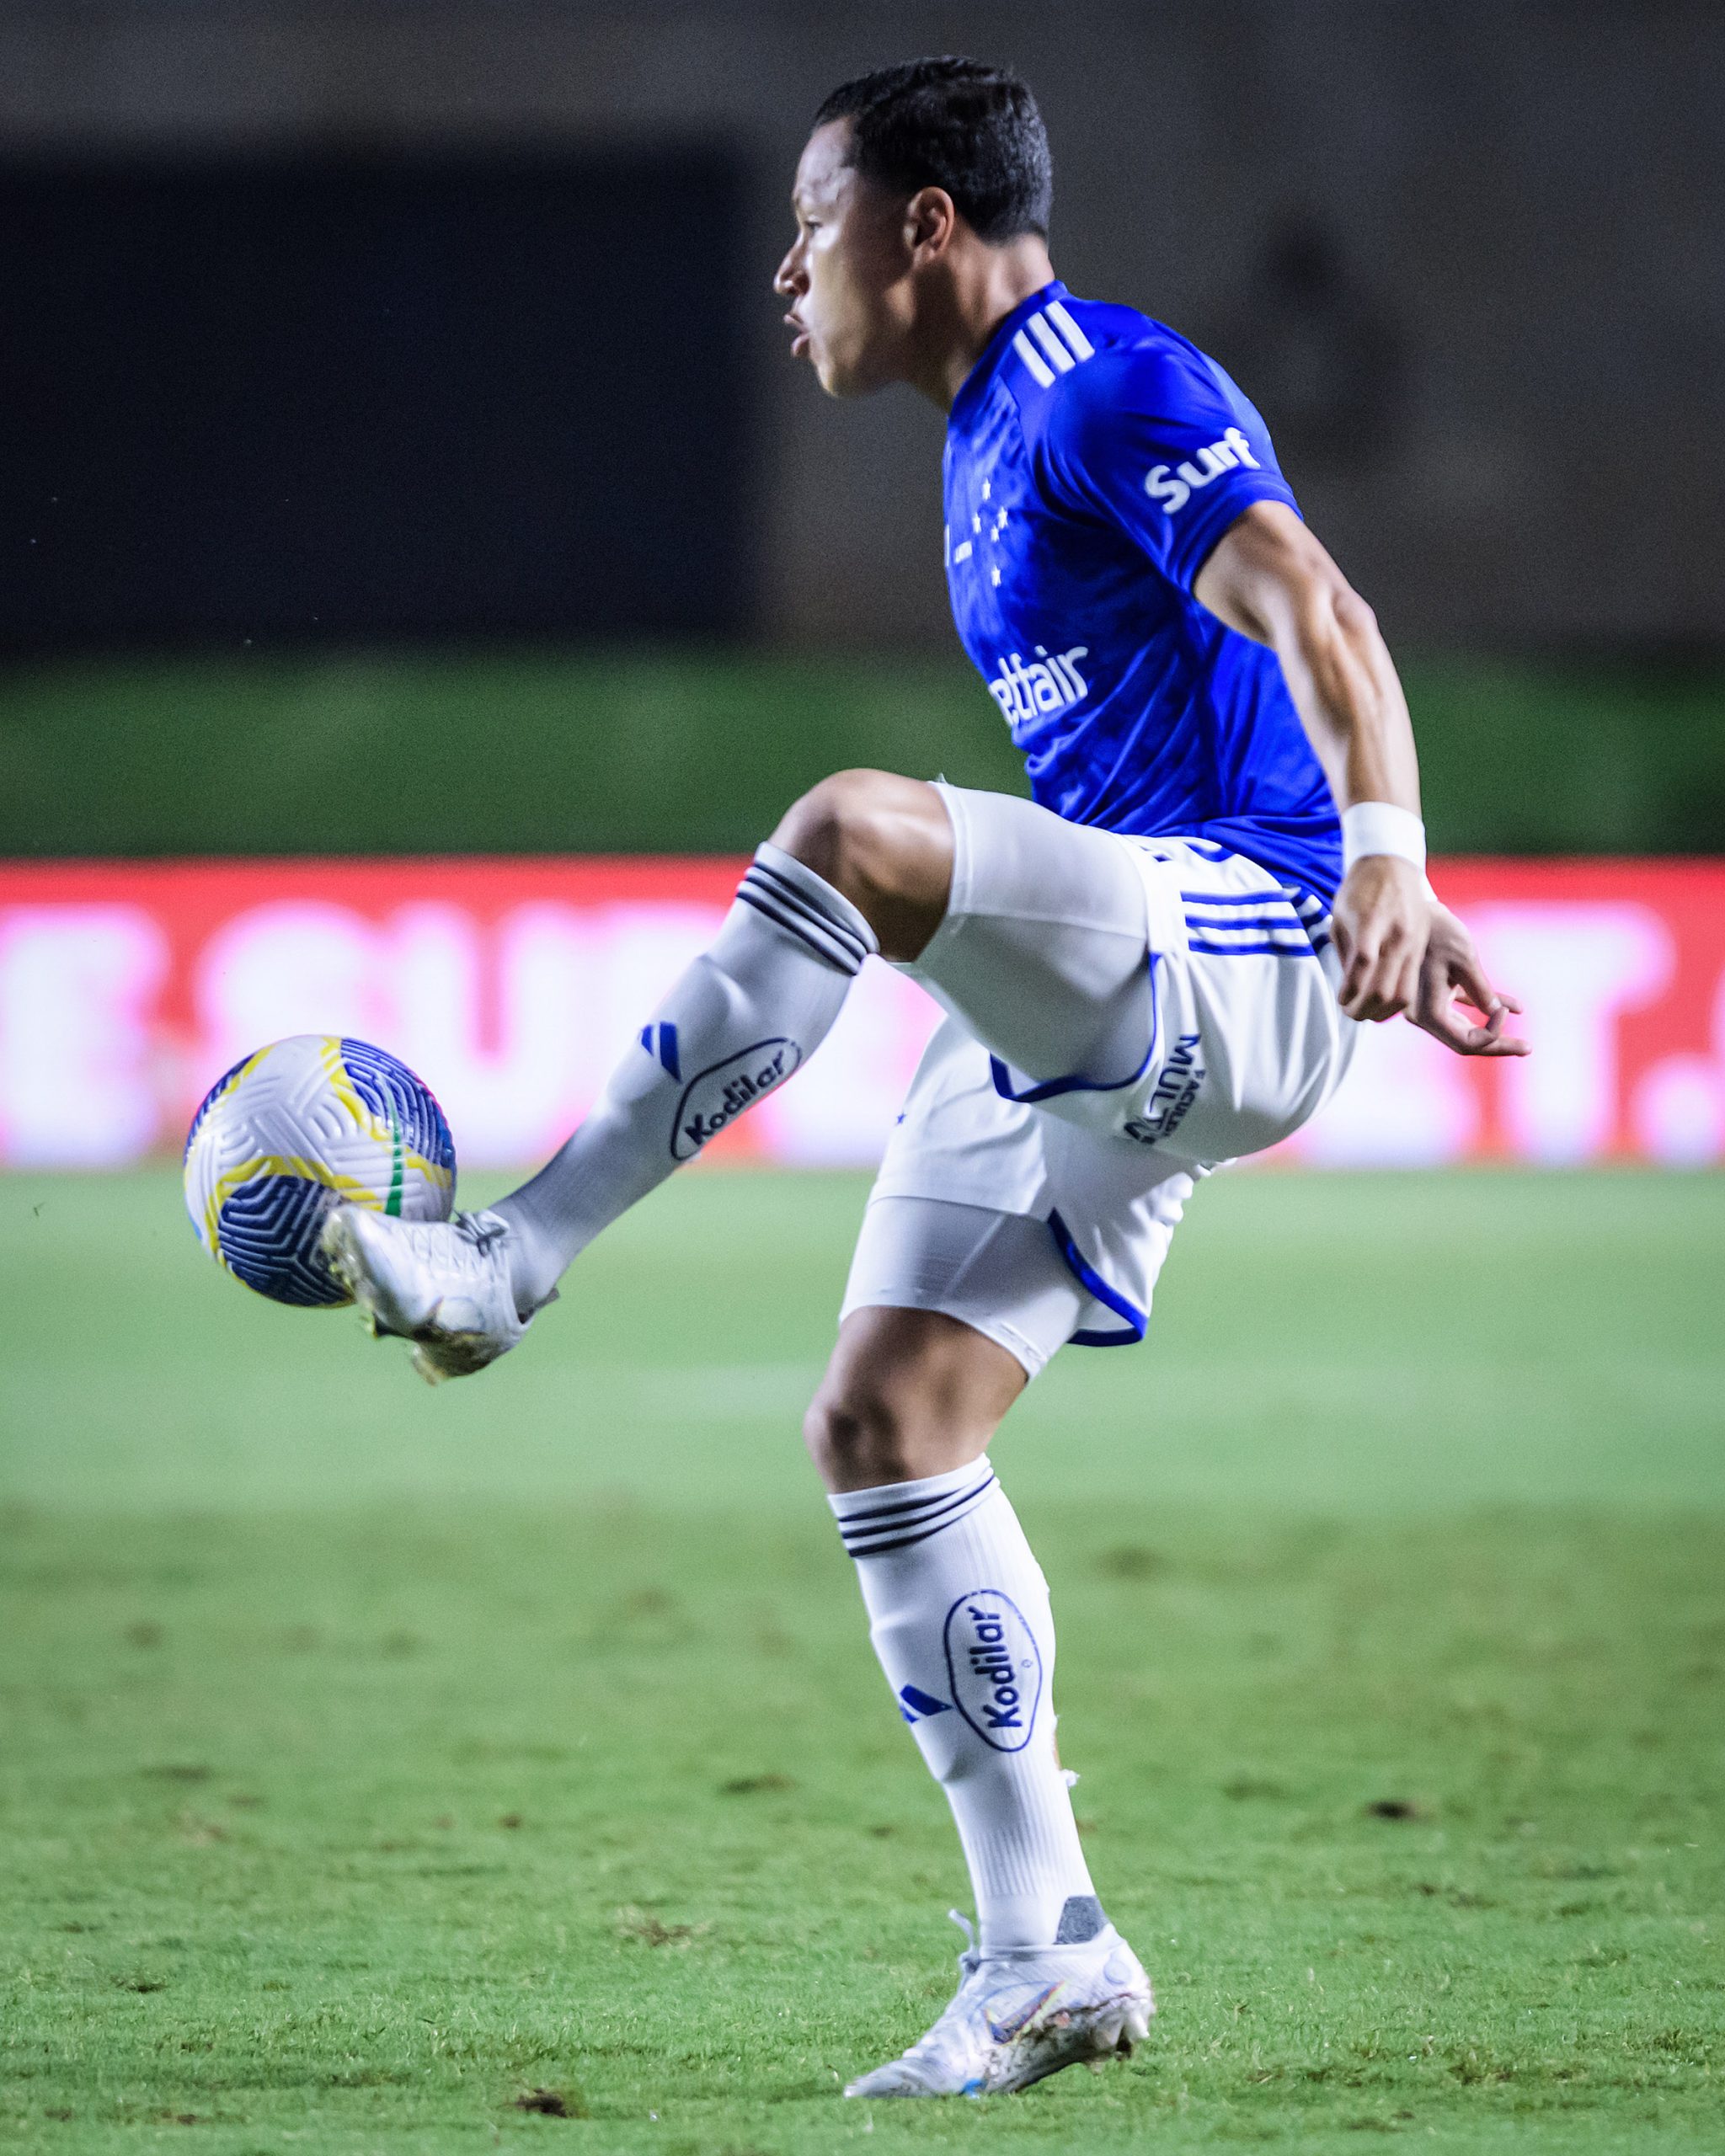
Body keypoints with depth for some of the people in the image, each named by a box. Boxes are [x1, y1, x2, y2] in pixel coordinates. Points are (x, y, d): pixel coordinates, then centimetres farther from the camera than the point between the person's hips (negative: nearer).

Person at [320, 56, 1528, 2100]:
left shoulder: (1112, 382, -9)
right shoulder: (991, 445, 22)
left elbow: (1306, 615, -24)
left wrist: (1383, 856, -42)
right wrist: (1376, 913, 29)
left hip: (1231, 967, -10)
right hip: (1078, 1024, 10)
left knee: (848, 830, -34)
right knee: (881, 1421, 2)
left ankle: (503, 1267, -32)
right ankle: (1046, 1952, 5)